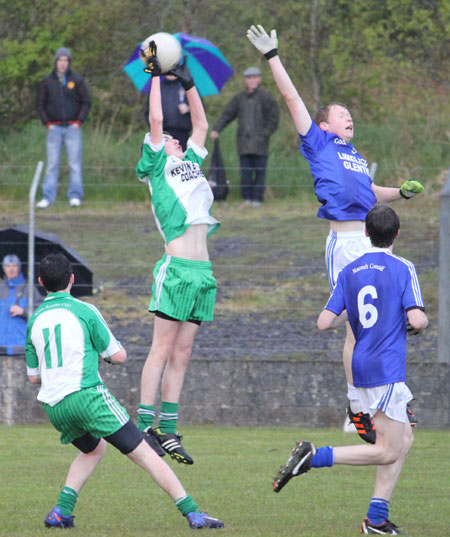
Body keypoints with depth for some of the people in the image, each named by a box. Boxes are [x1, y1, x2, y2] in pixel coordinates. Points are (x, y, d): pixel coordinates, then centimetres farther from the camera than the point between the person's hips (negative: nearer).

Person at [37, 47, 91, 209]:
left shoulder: (77, 80, 3)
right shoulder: (47, 82, 6)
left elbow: (86, 103, 5)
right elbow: (41, 104, 10)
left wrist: (79, 121, -5)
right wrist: (47, 123, -1)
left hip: (73, 127, -1)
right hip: (54, 128, 1)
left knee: (75, 163, -3)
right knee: (52, 163, -2)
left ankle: (75, 196, 2)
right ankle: (48, 197, -1)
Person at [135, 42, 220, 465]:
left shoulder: (190, 164, 21)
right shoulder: (157, 168, 3)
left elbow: (201, 124, 31)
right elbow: (155, 120, -5)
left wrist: (188, 82, 27)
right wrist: (156, 75, 4)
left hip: (202, 270, 7)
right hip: (177, 267, -7)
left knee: (182, 352, 6)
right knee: (163, 348, -8)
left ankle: (168, 430, 7)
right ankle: (144, 427, -7)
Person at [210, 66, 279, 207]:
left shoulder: (266, 98, 2)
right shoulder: (239, 98, 13)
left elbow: (273, 119, 2)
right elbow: (227, 114, 12)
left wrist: (264, 135, -9)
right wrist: (217, 129, -2)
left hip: (260, 142, -3)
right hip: (244, 142, 3)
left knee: (259, 171, -4)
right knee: (245, 172, 0)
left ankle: (257, 199, -1)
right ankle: (247, 198, 5)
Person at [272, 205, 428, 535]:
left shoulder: (350, 272, 7)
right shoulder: (403, 269, -8)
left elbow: (324, 323, 2)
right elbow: (417, 320, -18)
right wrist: (424, 322, 5)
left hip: (362, 367, 7)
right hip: (387, 369, -7)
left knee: (404, 440, 16)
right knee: (387, 452, -4)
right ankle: (314, 457, -18)